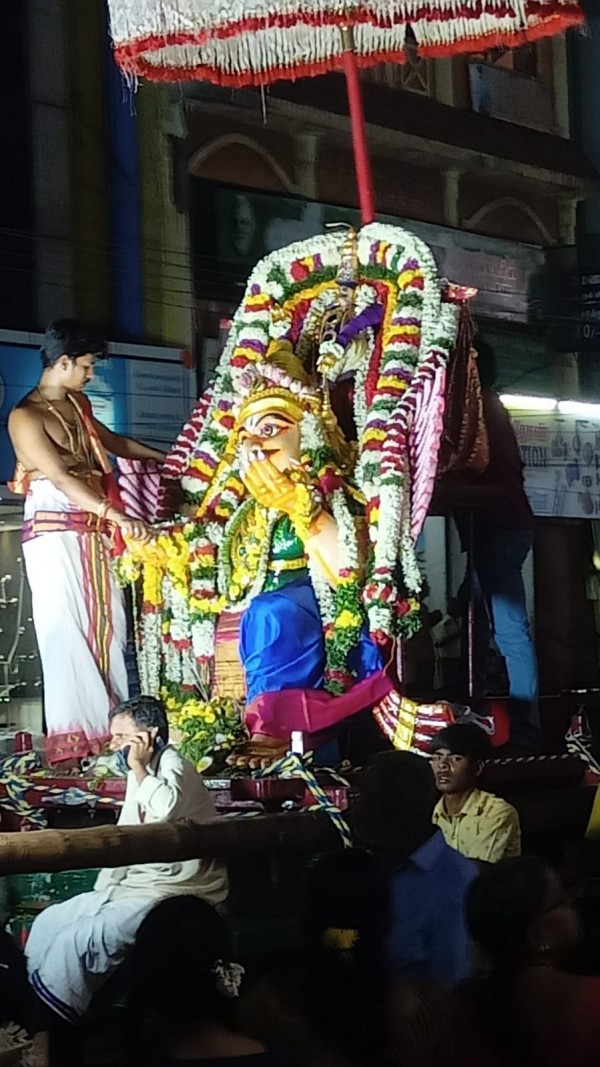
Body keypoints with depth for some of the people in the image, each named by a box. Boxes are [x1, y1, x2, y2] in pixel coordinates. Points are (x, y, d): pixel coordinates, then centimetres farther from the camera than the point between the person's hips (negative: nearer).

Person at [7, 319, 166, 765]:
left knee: (108, 626, 3)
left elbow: (113, 441, 33)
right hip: (55, 534, -8)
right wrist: (117, 515, -28)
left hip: (95, 532, 8)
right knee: (67, 630, -7)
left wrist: (166, 458, 39)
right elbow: (61, 479, -20)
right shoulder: (25, 417, -11)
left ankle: (111, 724, 6)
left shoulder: (78, 403, 14)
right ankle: (74, 735, -5)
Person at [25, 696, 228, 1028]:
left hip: (174, 896, -10)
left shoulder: (174, 767, -14)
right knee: (48, 923, 6)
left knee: (76, 941, -24)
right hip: (135, 886, 10)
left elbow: (165, 810, -38)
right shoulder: (142, 774, 14)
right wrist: (101, 893, 14)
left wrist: (138, 766, -24)